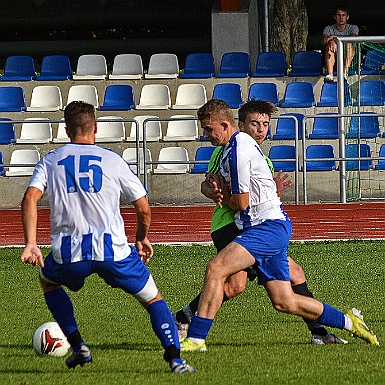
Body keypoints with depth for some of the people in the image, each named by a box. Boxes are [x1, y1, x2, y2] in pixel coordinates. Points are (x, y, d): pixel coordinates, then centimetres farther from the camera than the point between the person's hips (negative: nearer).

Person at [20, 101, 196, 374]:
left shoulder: (49, 162, 13)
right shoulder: (112, 160, 9)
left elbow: (30, 199, -4)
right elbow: (143, 209, 9)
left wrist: (31, 244, -8)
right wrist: (142, 239, 27)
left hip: (69, 252, 1)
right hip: (113, 248, -1)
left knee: (49, 281, 34)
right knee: (153, 299, 15)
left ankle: (78, 348, 23)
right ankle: (175, 359, -6)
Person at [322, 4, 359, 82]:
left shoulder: (353, 28, 5)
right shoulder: (329, 28, 7)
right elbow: (324, 41, -13)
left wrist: (334, 37, -24)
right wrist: (329, 39, -37)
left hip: (348, 58, -1)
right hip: (334, 59, 1)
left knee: (349, 44, -28)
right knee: (329, 45, -27)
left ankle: (345, 72, -42)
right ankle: (330, 74, -42)